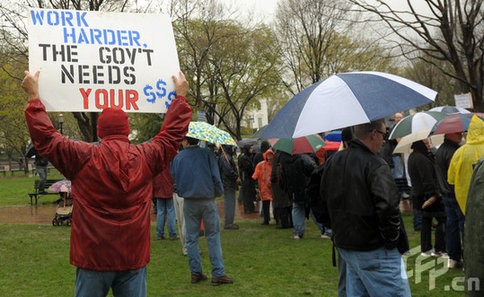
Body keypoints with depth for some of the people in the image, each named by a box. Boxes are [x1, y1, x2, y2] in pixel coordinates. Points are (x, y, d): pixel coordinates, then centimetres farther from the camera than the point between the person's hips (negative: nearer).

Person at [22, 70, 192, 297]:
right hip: (134, 259, 2)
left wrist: (34, 96, 13)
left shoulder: (83, 158, -9)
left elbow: (44, 136, 1)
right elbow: (173, 133, 14)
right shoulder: (146, 158, -2)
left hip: (93, 259, -2)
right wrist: (180, 96, 28)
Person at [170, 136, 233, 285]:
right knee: (213, 237, 4)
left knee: (191, 238, 10)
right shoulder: (207, 154, -4)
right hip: (208, 200, -1)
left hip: (189, 202, 1)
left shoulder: (178, 158, 2)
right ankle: (218, 273, 1)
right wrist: (219, 192, 8)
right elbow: (215, 177, -7)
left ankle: (195, 273, 13)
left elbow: (173, 180, 8)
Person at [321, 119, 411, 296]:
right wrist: (392, 240, -13)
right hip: (374, 250, -8)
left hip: (344, 247, 8)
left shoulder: (332, 162, 9)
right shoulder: (376, 166, -17)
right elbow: (388, 208, -26)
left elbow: (323, 198, 18)